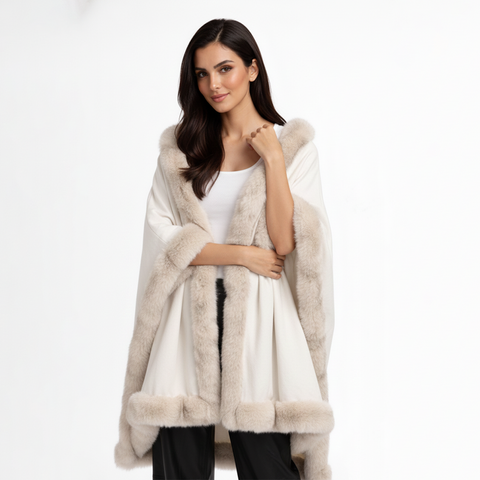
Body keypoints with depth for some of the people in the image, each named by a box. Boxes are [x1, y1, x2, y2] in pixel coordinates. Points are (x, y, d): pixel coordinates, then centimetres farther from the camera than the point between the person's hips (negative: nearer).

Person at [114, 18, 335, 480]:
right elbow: (162, 237, 2)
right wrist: (239, 254, -7)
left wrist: (272, 158, -8)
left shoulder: (293, 145, 5)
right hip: (189, 317, 2)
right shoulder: (179, 148, 10)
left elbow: (285, 243, -5)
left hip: (257, 317, -1)